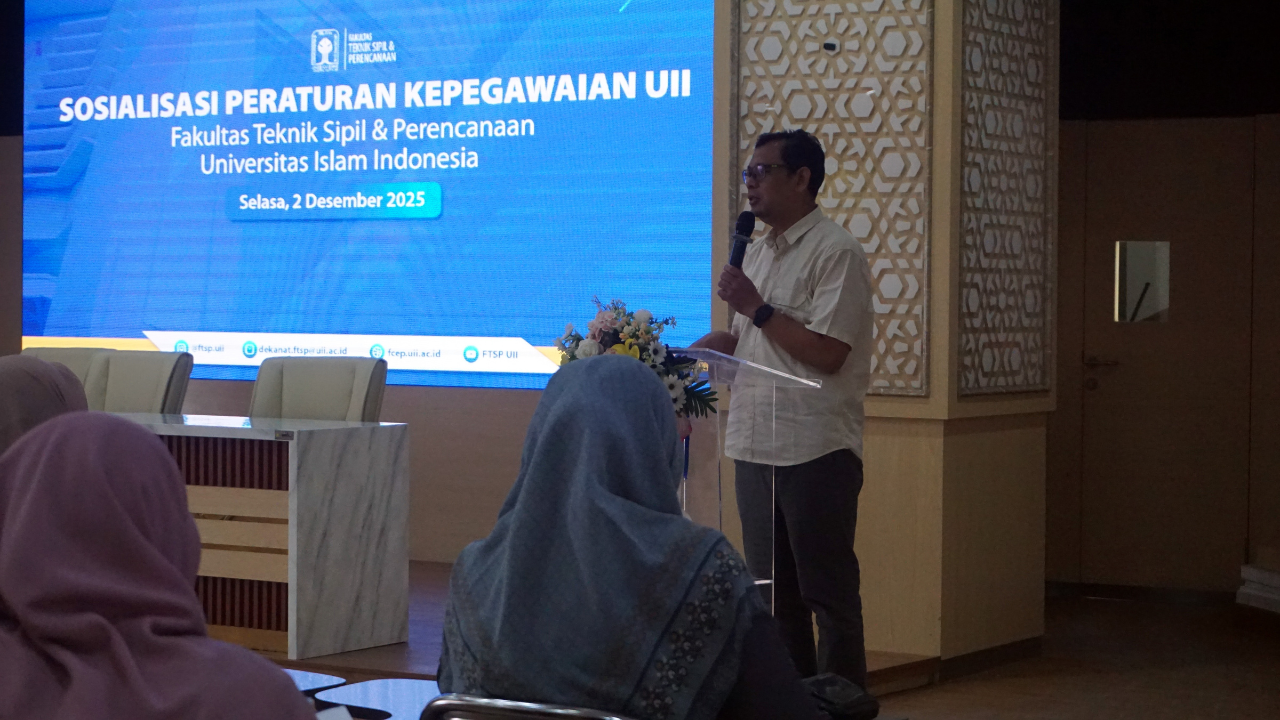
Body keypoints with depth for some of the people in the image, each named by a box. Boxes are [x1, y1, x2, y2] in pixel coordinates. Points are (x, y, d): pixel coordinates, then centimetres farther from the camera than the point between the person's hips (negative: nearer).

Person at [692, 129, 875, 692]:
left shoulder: (836, 254, -10)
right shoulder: (757, 252, 16)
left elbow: (827, 354, -18)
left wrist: (757, 307, -15)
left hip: (815, 449, -8)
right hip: (755, 444, 8)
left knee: (828, 592, -2)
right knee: (772, 591, 14)